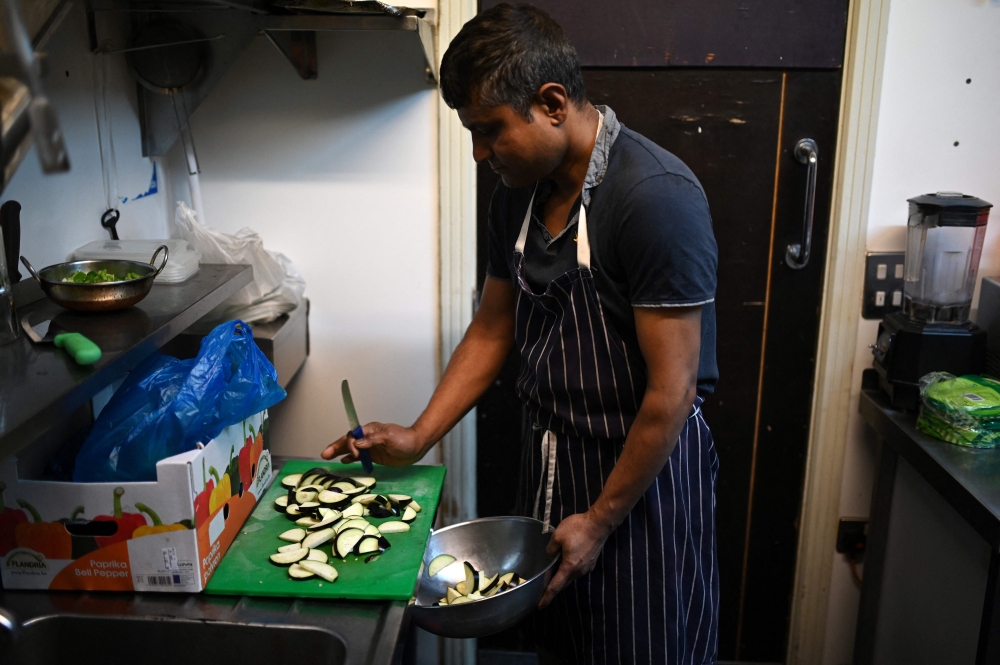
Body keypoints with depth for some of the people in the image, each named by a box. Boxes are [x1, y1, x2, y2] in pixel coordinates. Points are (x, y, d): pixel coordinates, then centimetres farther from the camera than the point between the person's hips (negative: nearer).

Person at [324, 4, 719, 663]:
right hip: (551, 460, 7)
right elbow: (493, 330, 11)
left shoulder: (658, 196, -24)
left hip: (643, 472, -6)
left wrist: (601, 519, -15)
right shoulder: (518, 194, 1)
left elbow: (671, 393, -23)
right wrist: (418, 438, 5)